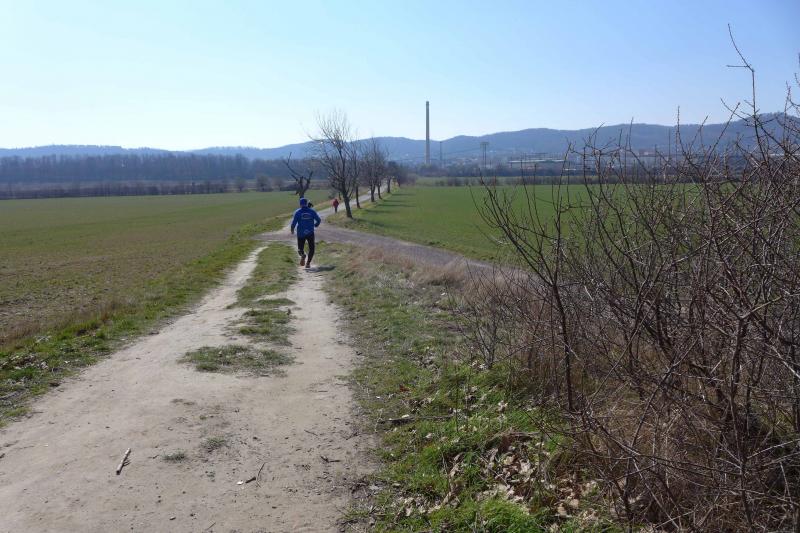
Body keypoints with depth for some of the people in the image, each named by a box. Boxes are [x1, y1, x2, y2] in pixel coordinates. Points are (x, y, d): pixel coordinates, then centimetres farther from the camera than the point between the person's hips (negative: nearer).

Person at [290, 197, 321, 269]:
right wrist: (315, 225, 24)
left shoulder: (297, 212, -2)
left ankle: (302, 254, -22)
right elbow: (319, 220, 4)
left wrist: (292, 230, 10)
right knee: (311, 249, 13)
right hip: (310, 233, 1)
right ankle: (308, 263, -3)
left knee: (300, 248, 12)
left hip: (301, 234, 0)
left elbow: (294, 222, -7)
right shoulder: (312, 211, 2)